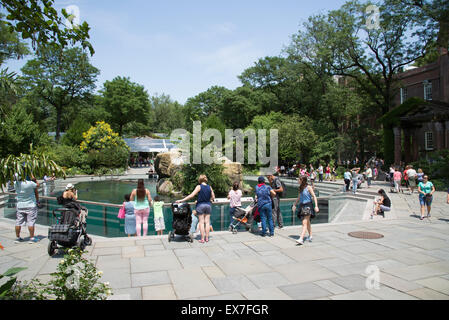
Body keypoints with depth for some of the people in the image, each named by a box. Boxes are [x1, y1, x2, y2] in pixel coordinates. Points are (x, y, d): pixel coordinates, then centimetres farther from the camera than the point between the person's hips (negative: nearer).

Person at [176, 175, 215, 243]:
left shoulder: (199, 186, -8)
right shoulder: (209, 187, 3)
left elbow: (191, 195, -13)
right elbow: (213, 197, 6)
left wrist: (181, 200, -10)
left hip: (200, 205, -3)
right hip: (208, 205, 3)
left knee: (201, 222, 2)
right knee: (207, 222, 8)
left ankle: (202, 239, 3)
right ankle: (207, 238, 11)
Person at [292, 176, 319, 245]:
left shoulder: (308, 187, -8)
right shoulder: (300, 188, 11)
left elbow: (314, 196, -10)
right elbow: (299, 198, 23)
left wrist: (316, 206, -18)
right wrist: (294, 205, 25)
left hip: (308, 206, -7)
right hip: (302, 206, 7)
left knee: (304, 223, -13)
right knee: (307, 222, 17)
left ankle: (301, 239, -19)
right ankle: (310, 236, 30)